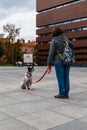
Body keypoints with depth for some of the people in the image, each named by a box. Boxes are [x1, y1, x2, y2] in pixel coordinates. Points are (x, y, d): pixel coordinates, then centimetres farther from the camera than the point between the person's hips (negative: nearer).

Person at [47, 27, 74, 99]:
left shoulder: (54, 40, -6)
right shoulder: (65, 38, 9)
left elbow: (51, 53, -8)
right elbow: (72, 46, 17)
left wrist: (49, 64, -3)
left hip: (59, 61, -5)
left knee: (60, 78, 2)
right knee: (66, 77, 10)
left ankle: (61, 94, 7)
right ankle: (66, 94, 16)